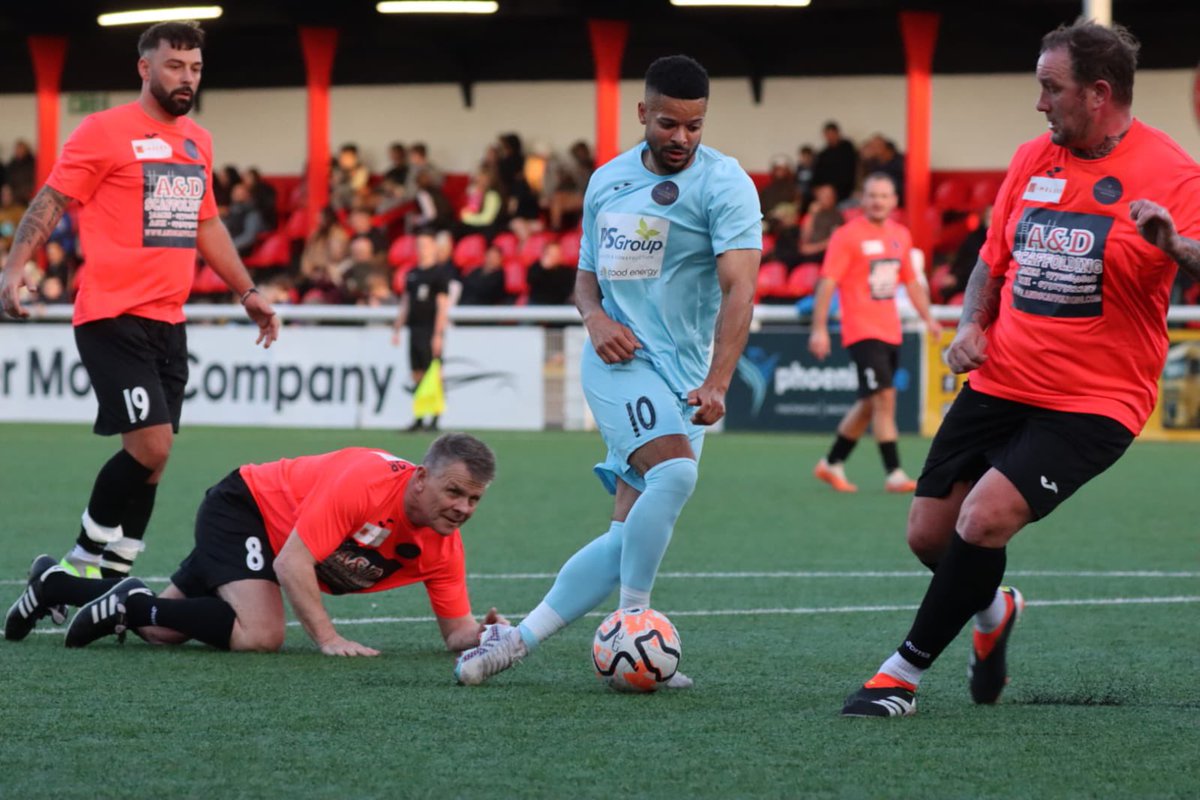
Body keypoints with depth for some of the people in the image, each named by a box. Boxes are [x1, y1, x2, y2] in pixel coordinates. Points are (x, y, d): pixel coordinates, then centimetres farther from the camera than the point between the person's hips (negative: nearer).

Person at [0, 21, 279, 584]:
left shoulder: (198, 141, 16)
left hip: (168, 323, 7)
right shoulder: (105, 131, -6)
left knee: (151, 457, 4)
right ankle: (82, 563, 1)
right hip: (114, 319, -7)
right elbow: (51, 201, -8)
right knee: (150, 446, -16)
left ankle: (112, 579, 11)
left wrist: (246, 292, 26)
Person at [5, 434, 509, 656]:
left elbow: (456, 630, -9)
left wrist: (480, 634, -32)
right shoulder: (367, 483, -34)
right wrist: (326, 637, -35)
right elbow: (291, 563, -33)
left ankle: (54, 585, 34)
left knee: (159, 631, 12)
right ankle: (133, 603, -11)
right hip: (243, 506, -7)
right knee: (260, 634, -31)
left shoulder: (443, 544, -13)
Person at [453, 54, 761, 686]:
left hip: (684, 376, 0)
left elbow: (739, 287, -15)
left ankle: (516, 639, 5)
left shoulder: (724, 183, -4)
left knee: (632, 532, -4)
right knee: (675, 472, -28)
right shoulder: (606, 181, 9)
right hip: (621, 357, 0)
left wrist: (716, 384, -27)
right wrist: (595, 318, -4)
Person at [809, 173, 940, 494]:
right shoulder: (847, 236, -8)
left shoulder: (901, 235, 12)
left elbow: (911, 281, 24)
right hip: (862, 331, -7)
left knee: (868, 404, 12)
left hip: (891, 332, 7)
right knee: (884, 397, -16)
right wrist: (819, 329, -19)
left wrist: (928, 317, 16)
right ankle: (894, 474, -15)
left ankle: (832, 464, 26)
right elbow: (827, 282, -12)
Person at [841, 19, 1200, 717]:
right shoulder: (1034, 159, 9)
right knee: (929, 534, 5)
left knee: (985, 520, -22)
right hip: (1000, 385, 6)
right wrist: (972, 325, 3)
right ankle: (994, 610, 38)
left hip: (1092, 403, -6)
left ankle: (907, 671, -6)